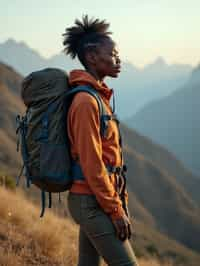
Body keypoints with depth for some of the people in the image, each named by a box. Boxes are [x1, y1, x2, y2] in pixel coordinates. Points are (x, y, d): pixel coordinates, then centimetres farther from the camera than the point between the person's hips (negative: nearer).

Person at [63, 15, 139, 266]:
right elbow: (91, 164, -20)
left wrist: (118, 201, 18)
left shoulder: (98, 96, 13)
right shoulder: (86, 101, -17)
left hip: (91, 200, 10)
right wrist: (116, 210, -17)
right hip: (92, 201, -10)